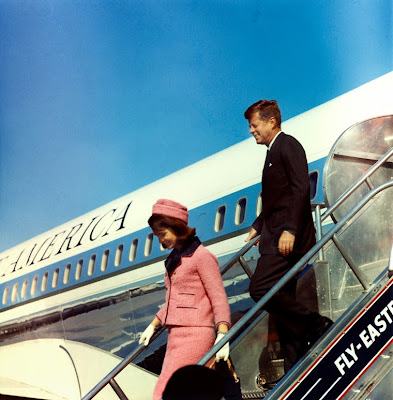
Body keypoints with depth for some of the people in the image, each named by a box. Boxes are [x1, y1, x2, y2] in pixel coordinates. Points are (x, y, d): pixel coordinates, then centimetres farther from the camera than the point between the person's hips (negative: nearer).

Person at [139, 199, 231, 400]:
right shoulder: (175, 259, 19)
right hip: (175, 336, 9)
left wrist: (222, 336, -21)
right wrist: (152, 326, 32)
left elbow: (219, 298, -11)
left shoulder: (201, 256, -7)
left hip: (194, 334, -9)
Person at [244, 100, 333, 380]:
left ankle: (317, 326, -8)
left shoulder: (288, 145, -6)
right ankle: (294, 370, 12)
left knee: (260, 288, -20)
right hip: (276, 238, 10)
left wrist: (290, 229, -25)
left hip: (288, 237, -10)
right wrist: (257, 227, 26)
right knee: (281, 301, 7)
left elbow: (302, 189, -18)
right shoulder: (273, 152, 23)